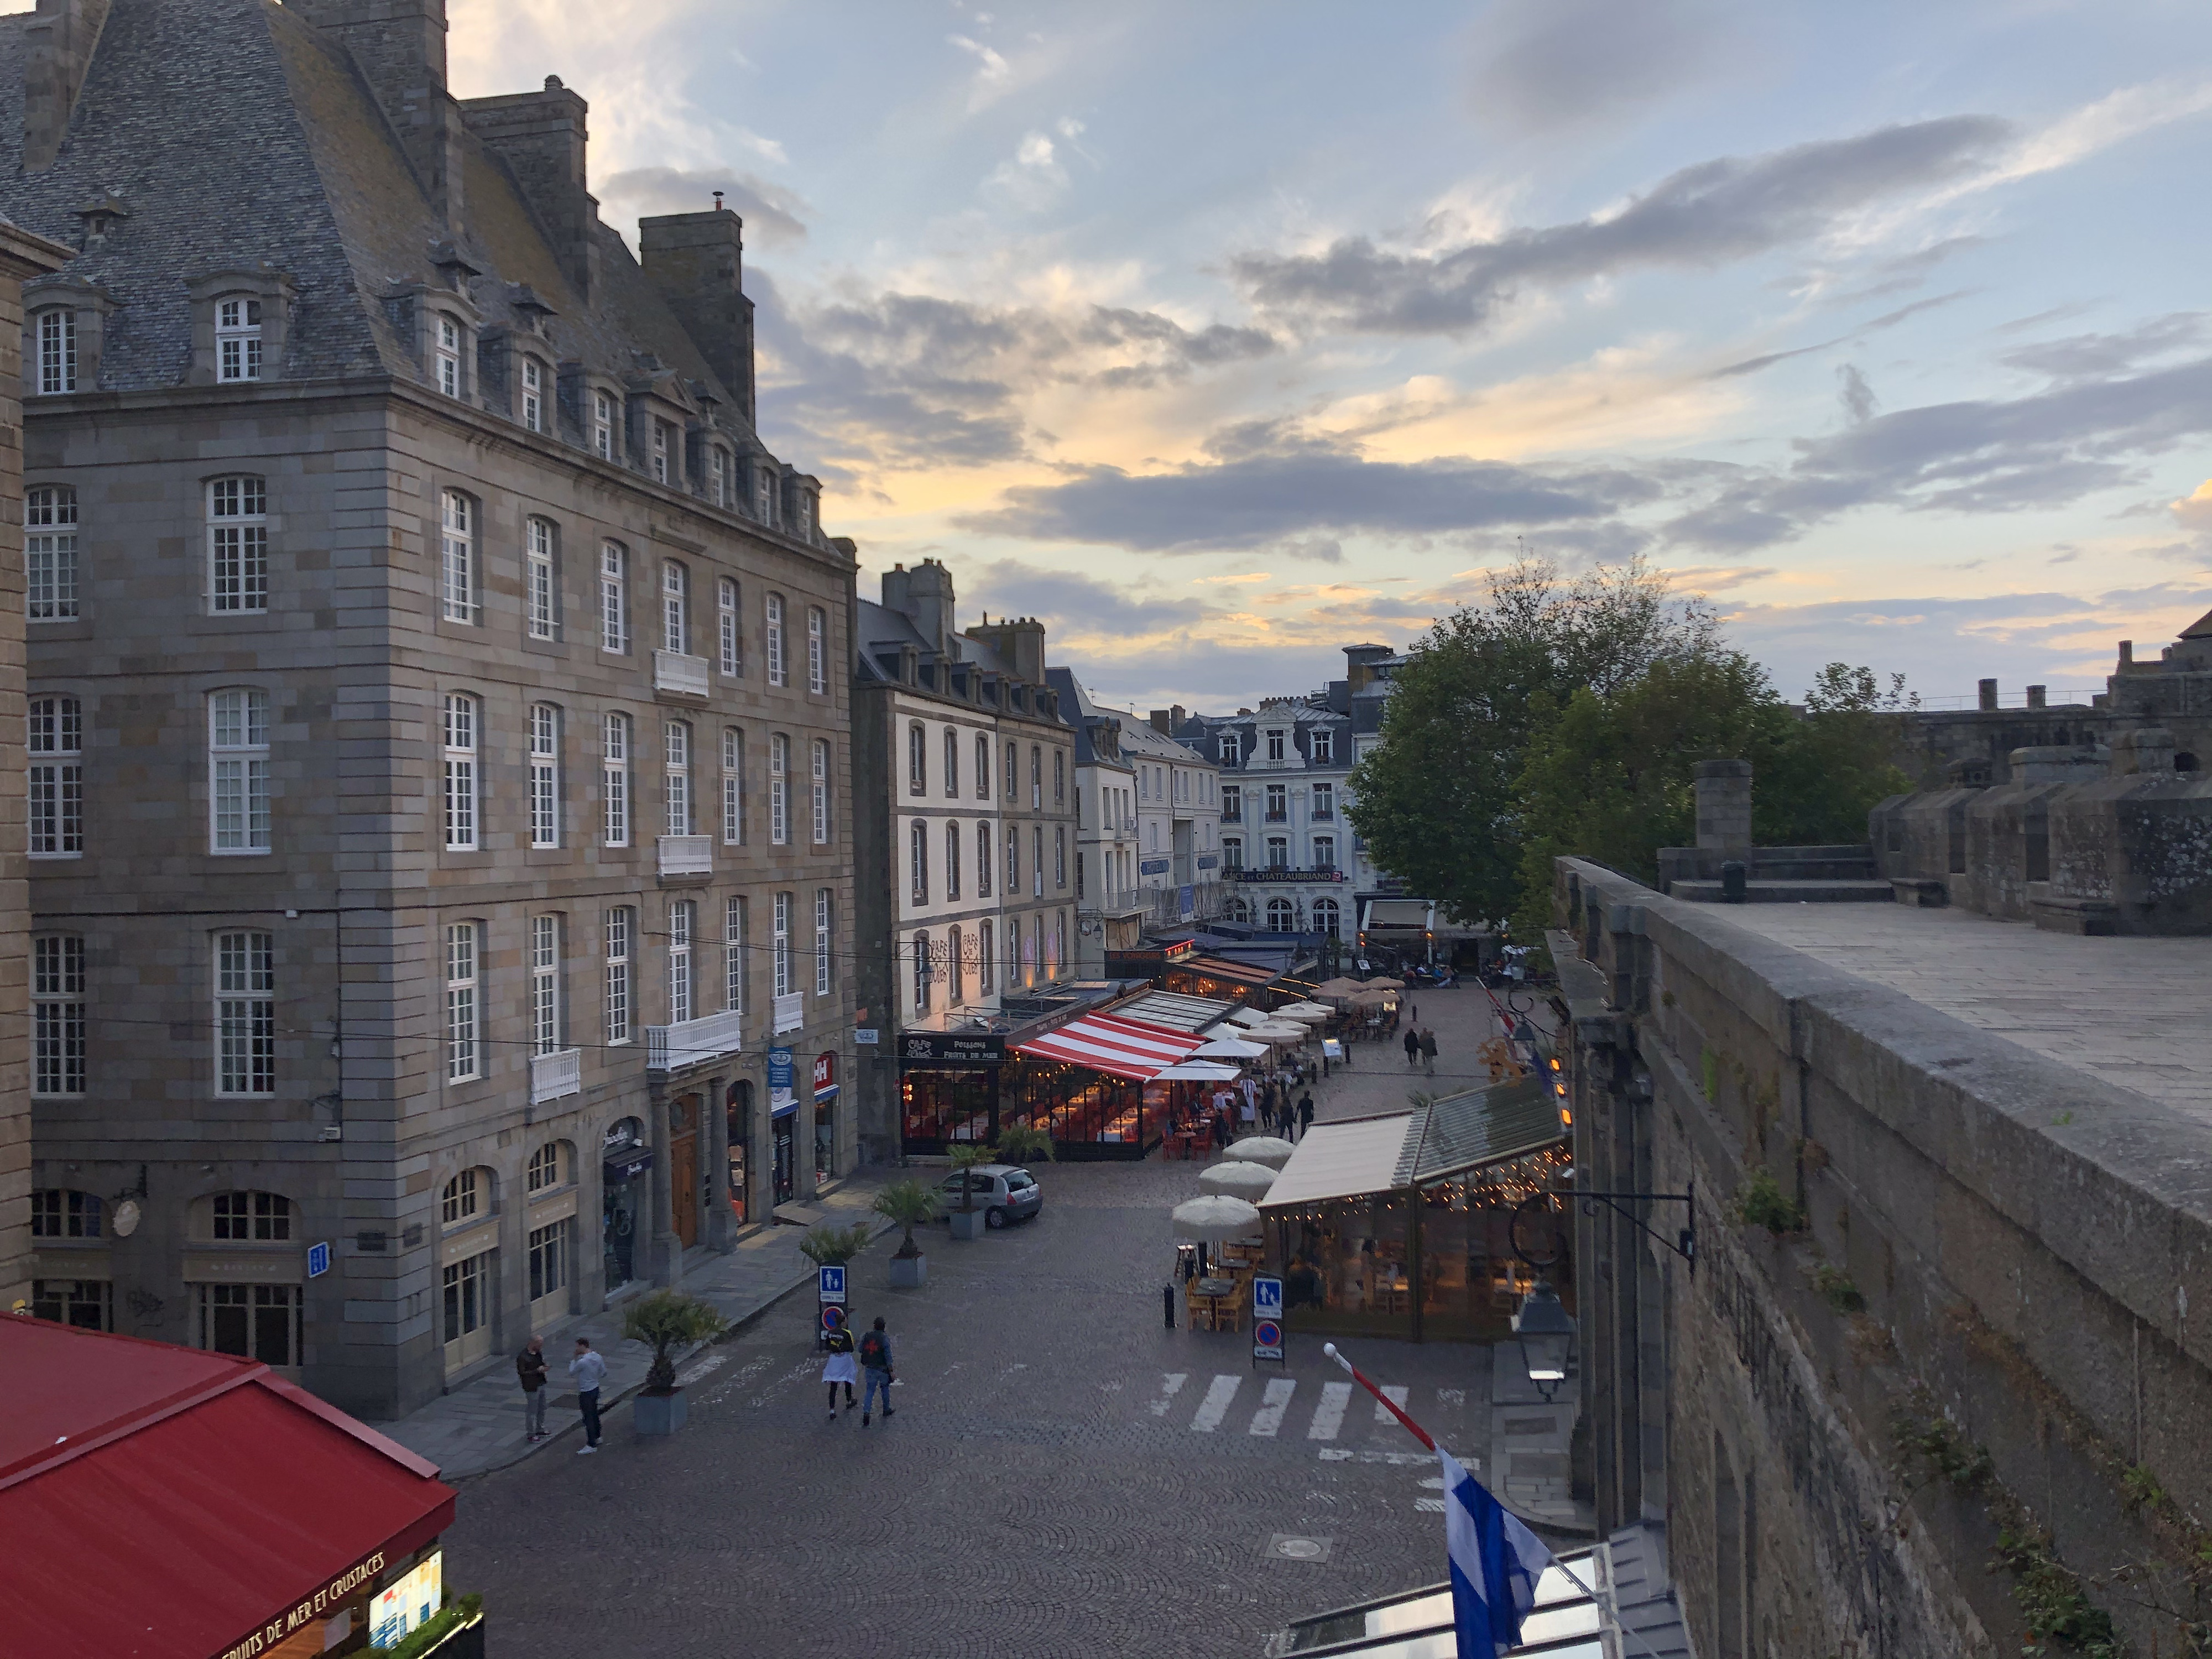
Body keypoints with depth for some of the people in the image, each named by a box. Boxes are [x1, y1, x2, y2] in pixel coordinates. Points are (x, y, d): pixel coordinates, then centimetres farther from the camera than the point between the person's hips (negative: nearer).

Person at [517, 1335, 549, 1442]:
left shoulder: (538, 1353, 1)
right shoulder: (522, 1357, -23)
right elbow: (522, 1373, -23)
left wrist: (544, 1367, -3)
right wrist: (537, 1371, -24)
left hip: (541, 1384, 8)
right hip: (532, 1387, -8)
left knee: (542, 1409, 20)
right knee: (531, 1411, 4)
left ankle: (540, 1430, 36)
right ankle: (530, 1434, 18)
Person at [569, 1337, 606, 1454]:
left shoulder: (582, 1362, -27)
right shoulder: (597, 1357, -2)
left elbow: (571, 1373, -10)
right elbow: (604, 1373, 8)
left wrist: (574, 1359, -1)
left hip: (586, 1393, -9)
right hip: (596, 1389, 9)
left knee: (588, 1419, -1)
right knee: (594, 1414, 24)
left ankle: (591, 1445, 3)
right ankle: (597, 1437, 39)